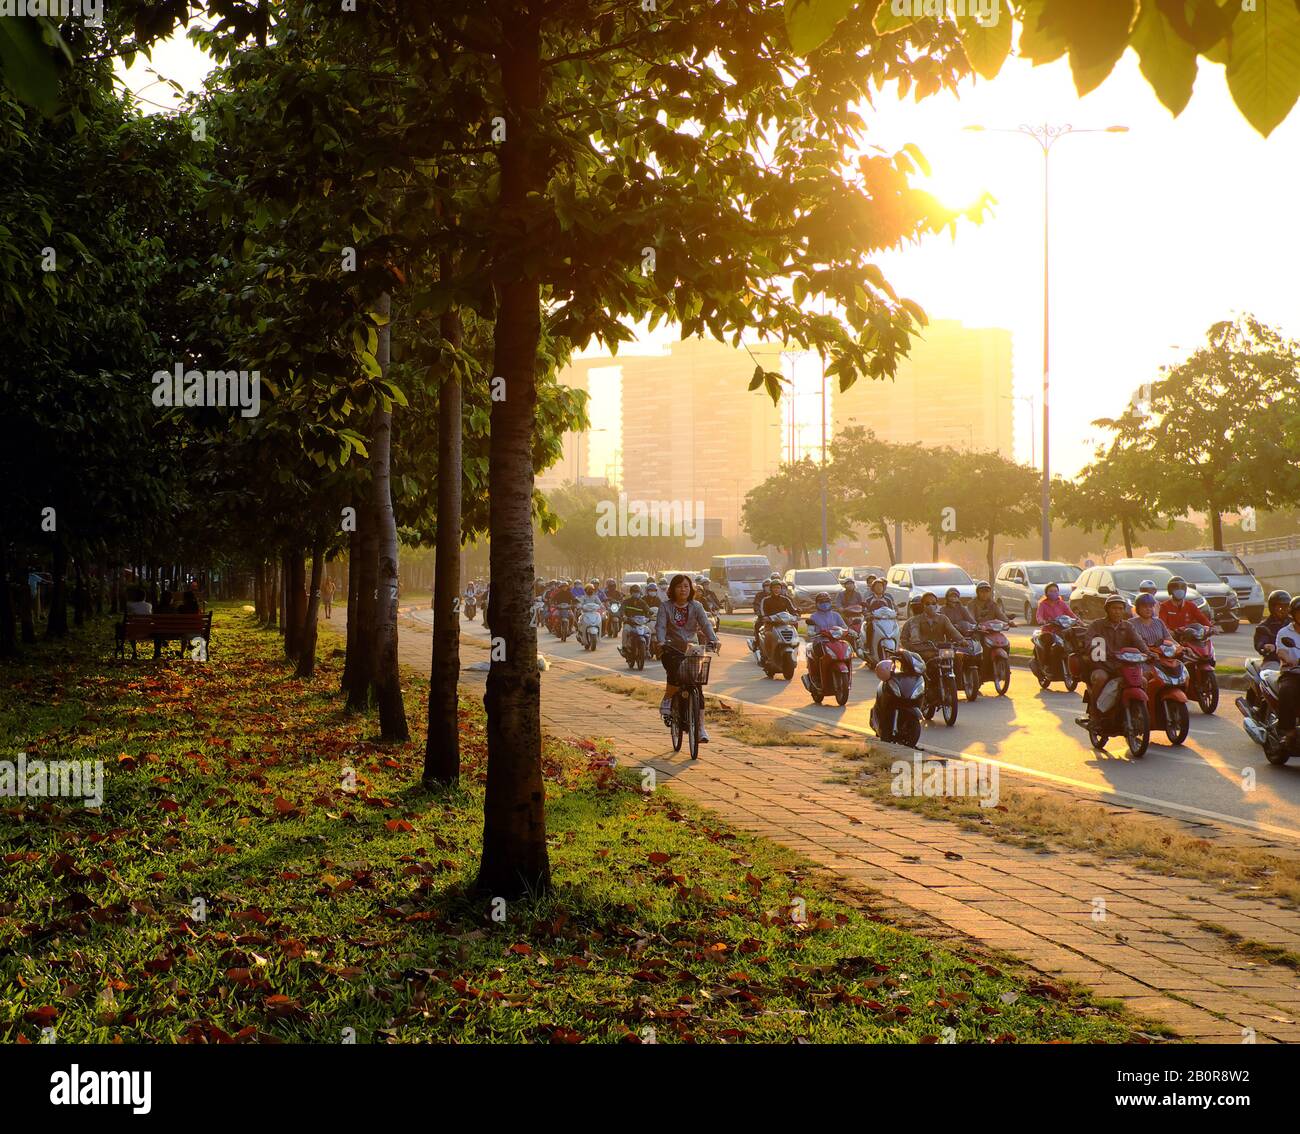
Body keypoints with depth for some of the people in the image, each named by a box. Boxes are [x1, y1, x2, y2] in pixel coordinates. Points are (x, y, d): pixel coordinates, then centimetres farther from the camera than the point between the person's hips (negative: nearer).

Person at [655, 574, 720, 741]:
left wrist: (713, 640, -25)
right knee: (676, 673, -32)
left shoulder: (696, 606, 6)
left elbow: (705, 624, -7)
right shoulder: (665, 606, 1)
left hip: (691, 650, 2)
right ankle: (666, 702, -3)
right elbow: (660, 626, -11)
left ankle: (700, 727, 1)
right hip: (672, 650, -2)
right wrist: (661, 642, -31)